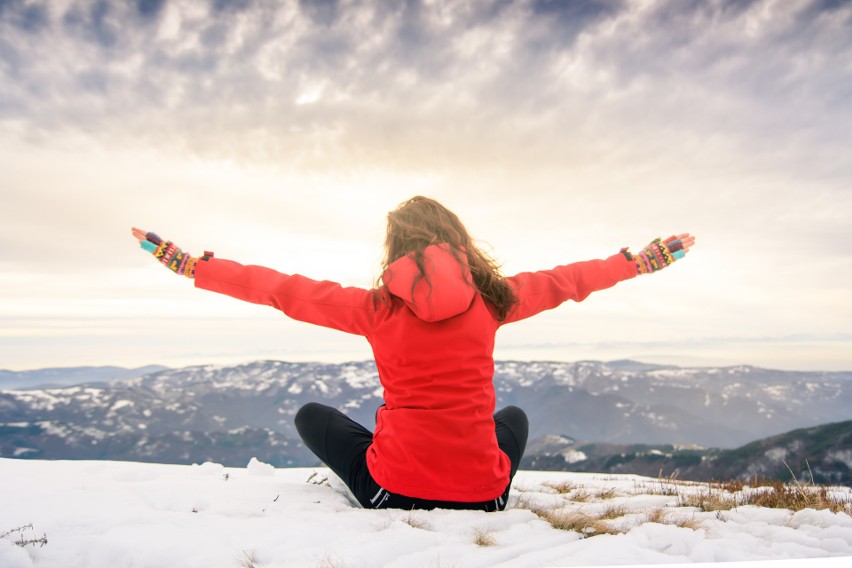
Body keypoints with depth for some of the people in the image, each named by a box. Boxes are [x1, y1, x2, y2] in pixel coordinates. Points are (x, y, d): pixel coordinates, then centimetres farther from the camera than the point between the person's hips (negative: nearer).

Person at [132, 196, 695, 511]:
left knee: (312, 415, 24)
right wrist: (638, 260, 27)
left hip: (393, 494, -1)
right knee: (515, 415, 36)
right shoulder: (492, 297, -3)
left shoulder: (377, 307, -7)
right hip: (482, 498, 2)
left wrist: (193, 265, 11)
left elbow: (284, 289, -1)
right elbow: (565, 281, 10)